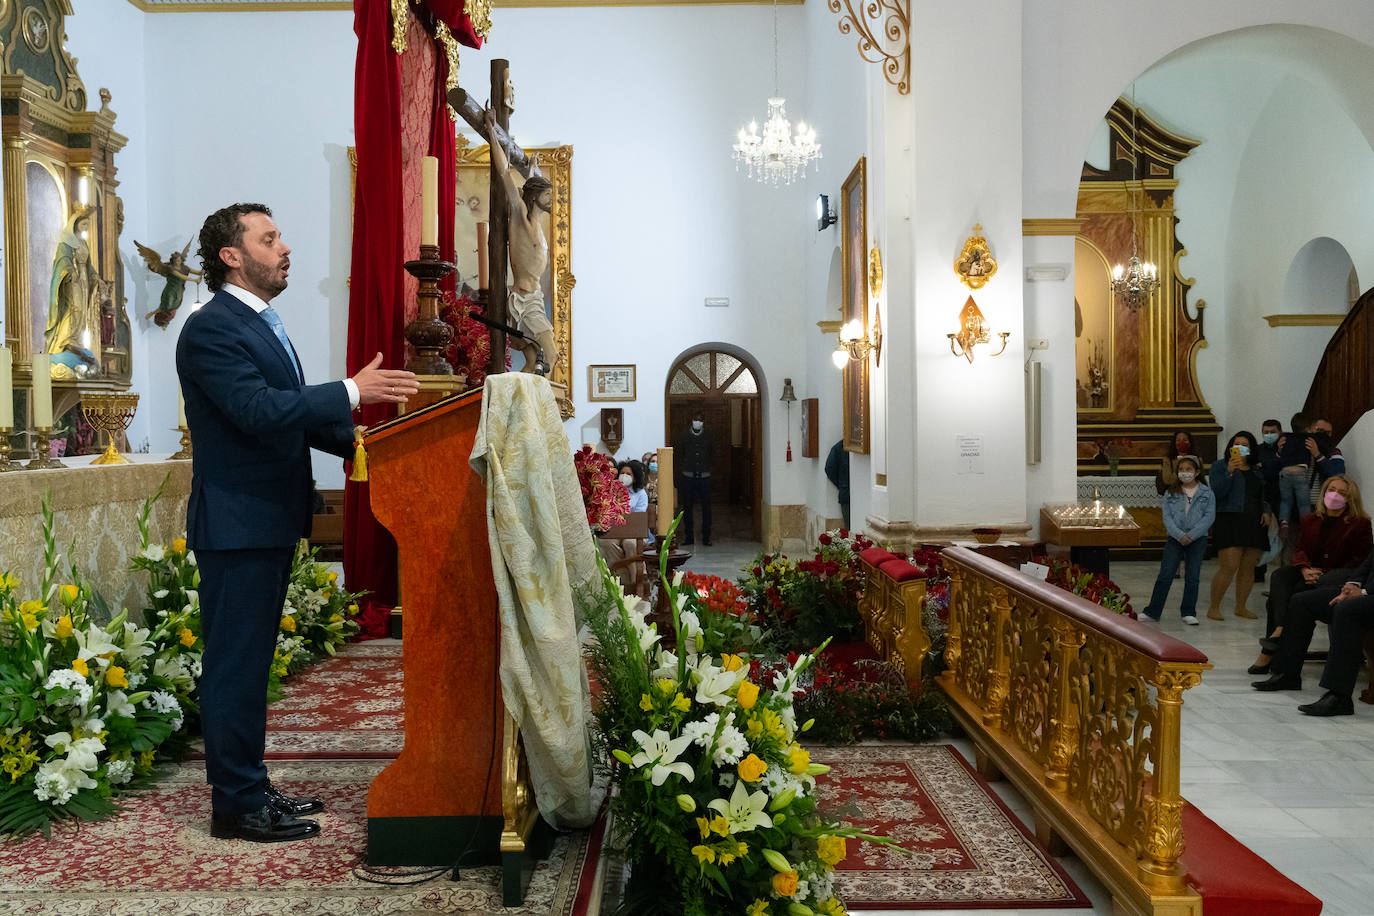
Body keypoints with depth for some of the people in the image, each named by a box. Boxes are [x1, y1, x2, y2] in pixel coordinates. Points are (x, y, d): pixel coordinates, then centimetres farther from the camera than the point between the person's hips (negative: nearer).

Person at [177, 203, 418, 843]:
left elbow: (292, 416, 19)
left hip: (269, 520, 10)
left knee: (250, 662, 16)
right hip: (236, 524, -10)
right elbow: (260, 411, -25)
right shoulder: (211, 329, -14)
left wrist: (357, 441, 6)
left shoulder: (261, 326, 17)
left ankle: (250, 788, 27)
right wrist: (352, 392, -25)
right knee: (235, 663, -1)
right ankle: (236, 805, 9)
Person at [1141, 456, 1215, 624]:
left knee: (1192, 577, 4)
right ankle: (1152, 611, 2)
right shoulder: (1171, 493, 5)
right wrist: (1179, 535, -15)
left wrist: (1191, 535, -14)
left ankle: (1189, 612, 15)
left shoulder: (1207, 493, 2)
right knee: (1165, 575, -3)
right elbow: (1167, 517, -1)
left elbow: (1209, 516, -5)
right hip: (1174, 538, 0)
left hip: (1197, 539, 0)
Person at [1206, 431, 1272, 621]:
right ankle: (1213, 608, -3)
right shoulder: (1219, 466, 2)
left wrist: (1265, 511, 9)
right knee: (1228, 568, -13)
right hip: (1229, 521, -6)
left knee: (1248, 568, 5)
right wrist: (1229, 472, -19)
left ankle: (1241, 607, 17)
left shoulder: (1255, 470, 19)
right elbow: (1216, 492, -10)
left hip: (1254, 524, 6)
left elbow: (1262, 496, 28)